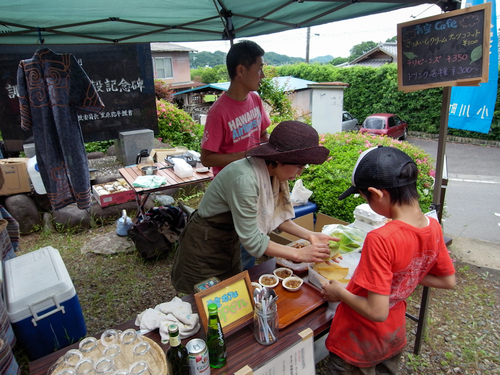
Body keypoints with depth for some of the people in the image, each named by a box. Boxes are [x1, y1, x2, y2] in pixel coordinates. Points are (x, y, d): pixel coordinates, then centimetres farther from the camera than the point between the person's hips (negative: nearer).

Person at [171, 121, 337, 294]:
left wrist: (309, 235, -11)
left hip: (230, 244, 7)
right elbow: (252, 240, -29)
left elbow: (276, 216, 0)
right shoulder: (244, 179, -34)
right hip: (204, 246, -7)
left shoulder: (270, 173, -10)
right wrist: (299, 254, -23)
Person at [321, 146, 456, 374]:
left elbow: (377, 311, -30)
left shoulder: (381, 240, -35)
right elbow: (448, 281, 2)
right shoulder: (433, 227, -13)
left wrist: (340, 293, -15)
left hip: (358, 346, -6)